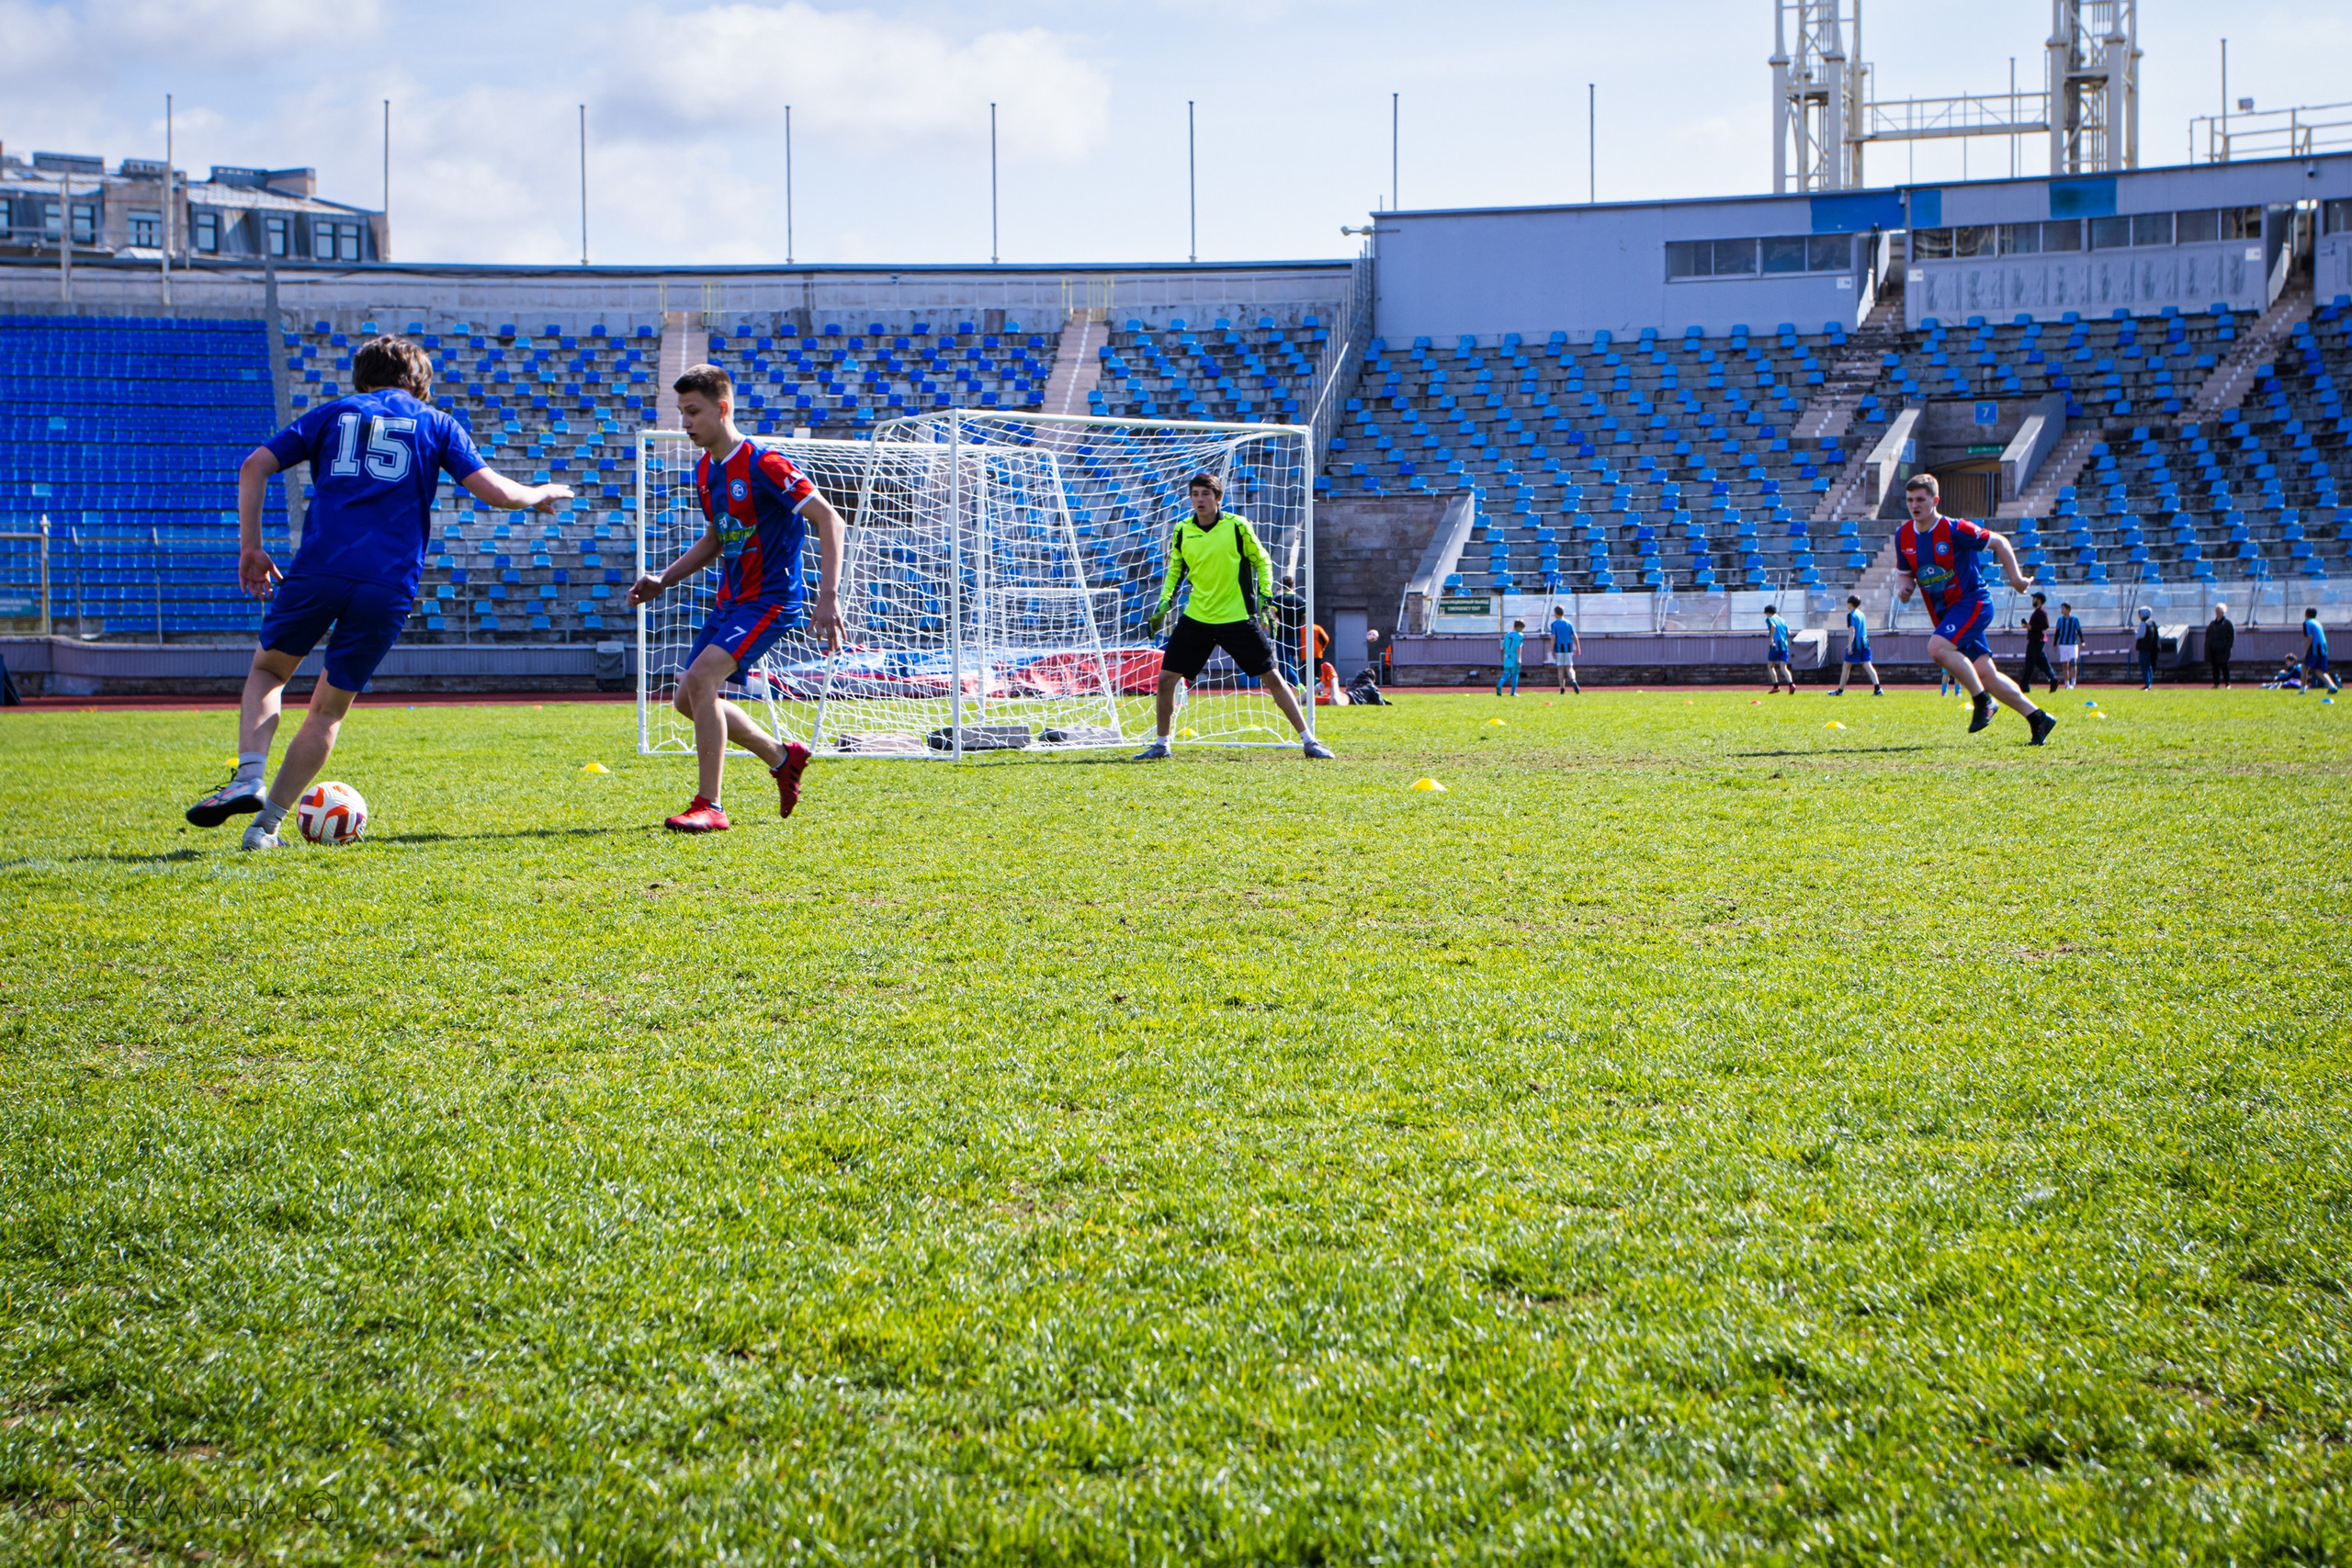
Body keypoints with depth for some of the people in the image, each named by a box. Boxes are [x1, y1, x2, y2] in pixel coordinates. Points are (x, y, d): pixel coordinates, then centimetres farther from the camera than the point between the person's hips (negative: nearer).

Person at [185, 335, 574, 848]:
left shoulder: (334, 413, 19)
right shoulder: (436, 424, 16)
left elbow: (255, 465, 10)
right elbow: (496, 492, 6)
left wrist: (250, 547, 14)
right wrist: (541, 494, 26)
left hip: (318, 569, 0)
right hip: (389, 584, 0)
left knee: (267, 670, 22)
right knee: (330, 706, 12)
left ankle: (248, 777, -2)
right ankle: (267, 823, 7)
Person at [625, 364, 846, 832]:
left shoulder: (762, 464, -17)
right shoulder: (705, 471, 9)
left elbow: (829, 520, -19)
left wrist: (828, 597, -27)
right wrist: (663, 579, 12)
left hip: (771, 599, -9)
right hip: (731, 600, 9)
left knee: (700, 678, -25)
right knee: (688, 699, 9)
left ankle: (709, 807, -19)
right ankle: (782, 757, 29)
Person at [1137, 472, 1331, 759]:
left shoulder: (1237, 526, -7)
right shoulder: (1182, 532, 2)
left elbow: (1262, 561, 4)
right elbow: (1175, 571, 16)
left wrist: (1264, 597, -8)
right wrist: (1165, 602, 2)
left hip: (1238, 618, -3)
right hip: (1196, 618, 3)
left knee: (1272, 677, -3)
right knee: (1166, 678, -3)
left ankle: (1308, 741, 4)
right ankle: (1161, 745, 14)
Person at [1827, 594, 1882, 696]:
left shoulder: (1851, 615, -7)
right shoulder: (1862, 615, 17)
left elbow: (1852, 630, -17)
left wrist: (1850, 645, -20)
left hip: (1855, 645, -7)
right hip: (1864, 643, 7)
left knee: (1846, 667, 6)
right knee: (1868, 666, -2)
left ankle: (1840, 690, 14)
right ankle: (1878, 688, -18)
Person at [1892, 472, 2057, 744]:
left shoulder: (1954, 530, -16)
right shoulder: (1903, 536, 2)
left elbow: (2000, 542, -6)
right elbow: (1904, 573, 16)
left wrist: (2015, 578, -10)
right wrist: (1904, 588, -7)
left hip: (1972, 602, -7)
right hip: (1944, 613, 7)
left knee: (1937, 648, -28)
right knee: (1986, 675, 5)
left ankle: (1982, 701, -13)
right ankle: (2037, 718, 16)